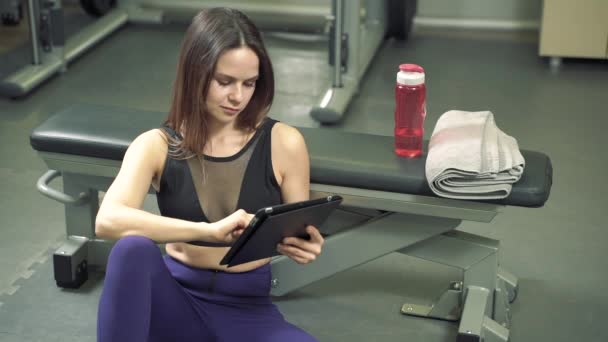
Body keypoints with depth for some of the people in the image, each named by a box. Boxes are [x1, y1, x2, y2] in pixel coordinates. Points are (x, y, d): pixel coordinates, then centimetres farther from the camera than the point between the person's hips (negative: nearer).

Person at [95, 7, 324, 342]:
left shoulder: (283, 142, -5)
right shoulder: (157, 145, -6)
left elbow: (301, 237, 5)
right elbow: (108, 220, -25)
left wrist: (306, 247, -21)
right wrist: (211, 230, -38)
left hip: (248, 306, 1)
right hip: (177, 298, -1)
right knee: (134, 248, -35)